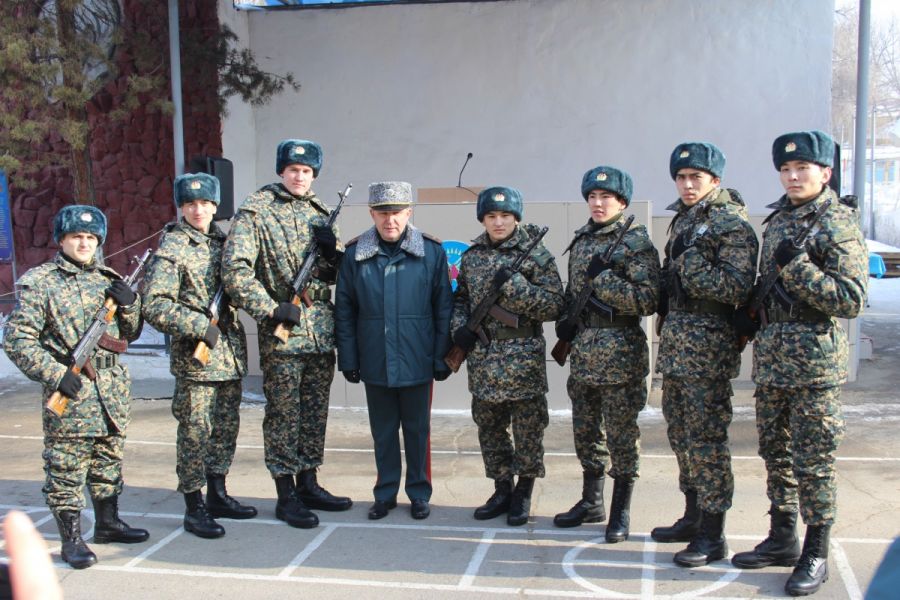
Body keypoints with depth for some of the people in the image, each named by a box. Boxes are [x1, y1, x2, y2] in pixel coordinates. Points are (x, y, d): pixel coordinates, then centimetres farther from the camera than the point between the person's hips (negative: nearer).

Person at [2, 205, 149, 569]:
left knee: (108, 459, 16)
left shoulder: (108, 280, 12)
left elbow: (131, 333, 19)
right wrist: (56, 374, -16)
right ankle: (71, 538, 9)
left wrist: (129, 304, -2)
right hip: (70, 389, -5)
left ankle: (107, 522, 29)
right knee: (66, 467, -1)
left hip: (113, 386, 6)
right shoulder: (39, 282, -4)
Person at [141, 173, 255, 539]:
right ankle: (194, 508, 10)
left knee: (226, 427, 14)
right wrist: (200, 327, -19)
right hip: (195, 357, -7)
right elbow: (154, 305, -14)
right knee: (195, 432, -1)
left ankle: (217, 495, 27)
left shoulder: (223, 241, 12)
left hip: (230, 353, 7)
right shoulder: (172, 248, -8)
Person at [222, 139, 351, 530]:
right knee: (283, 413, 1)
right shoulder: (256, 211, -5)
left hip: (321, 328, 6)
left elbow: (335, 274, 17)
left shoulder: (318, 211, 13)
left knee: (315, 412, 13)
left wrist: (331, 253, -6)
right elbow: (235, 269, -13)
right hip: (282, 330, -6)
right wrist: (271, 309, -18)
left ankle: (308, 484, 25)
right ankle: (286, 495, 10)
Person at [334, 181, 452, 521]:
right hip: (375, 363, 2)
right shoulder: (354, 254, 0)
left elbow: (444, 309, -1)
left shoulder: (431, 252, -3)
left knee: (417, 430, 10)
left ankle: (419, 493, 24)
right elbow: (344, 311, 4)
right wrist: (348, 359, 2)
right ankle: (385, 494, 27)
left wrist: (442, 358, -3)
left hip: (417, 363, -1)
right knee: (383, 432, 13)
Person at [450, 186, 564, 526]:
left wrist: (512, 286, -20)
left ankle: (523, 494, 18)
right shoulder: (472, 256, 9)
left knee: (527, 428, 3)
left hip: (523, 357, -4)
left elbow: (554, 305, -11)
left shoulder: (535, 254, -5)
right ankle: (502, 490, 26)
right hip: (482, 357, 5)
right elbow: (461, 298, 20)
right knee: (489, 428, 12)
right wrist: (459, 327, 1)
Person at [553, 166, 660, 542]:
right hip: (582, 352, 7)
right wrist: (565, 320, 6)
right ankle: (591, 501, 28)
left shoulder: (636, 242, -7)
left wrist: (604, 279, -19)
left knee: (621, 433, 1)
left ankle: (621, 511, 12)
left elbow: (648, 300, -16)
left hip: (620, 353, -7)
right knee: (586, 430, 14)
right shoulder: (581, 242, 13)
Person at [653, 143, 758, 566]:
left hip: (707, 344, -9)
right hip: (675, 340, 9)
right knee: (680, 432, 15)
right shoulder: (681, 220, 17)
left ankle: (712, 535, 3)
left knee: (706, 436, -5)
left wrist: (689, 266, -19)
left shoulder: (731, 224, -9)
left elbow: (738, 288, -19)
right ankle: (694, 517, 28)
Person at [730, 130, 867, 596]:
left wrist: (797, 266, -22)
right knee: (775, 453, 14)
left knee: (813, 461, 0)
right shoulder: (776, 221, 14)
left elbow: (851, 300, -15)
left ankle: (816, 556, 12)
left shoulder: (839, 223, -8)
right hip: (770, 357, 7)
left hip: (814, 360, -7)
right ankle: (782, 539, 28)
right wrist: (750, 312, 7)